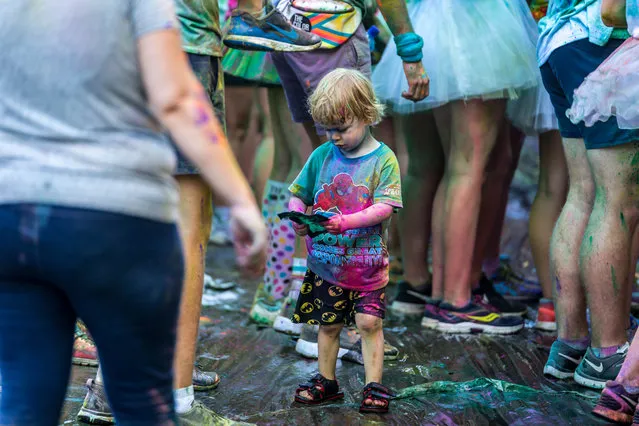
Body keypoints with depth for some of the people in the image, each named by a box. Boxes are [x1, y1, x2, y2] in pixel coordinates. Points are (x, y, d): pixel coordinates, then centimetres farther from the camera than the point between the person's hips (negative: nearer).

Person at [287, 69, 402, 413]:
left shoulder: (383, 159, -8)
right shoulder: (321, 155, 4)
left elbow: (384, 208, -16)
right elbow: (297, 194, 10)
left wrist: (345, 222, -29)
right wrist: (298, 218, -11)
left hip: (366, 260, -3)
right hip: (325, 259, 4)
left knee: (369, 322, -4)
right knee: (327, 323, 12)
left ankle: (374, 386, 7)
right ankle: (326, 382, 26)